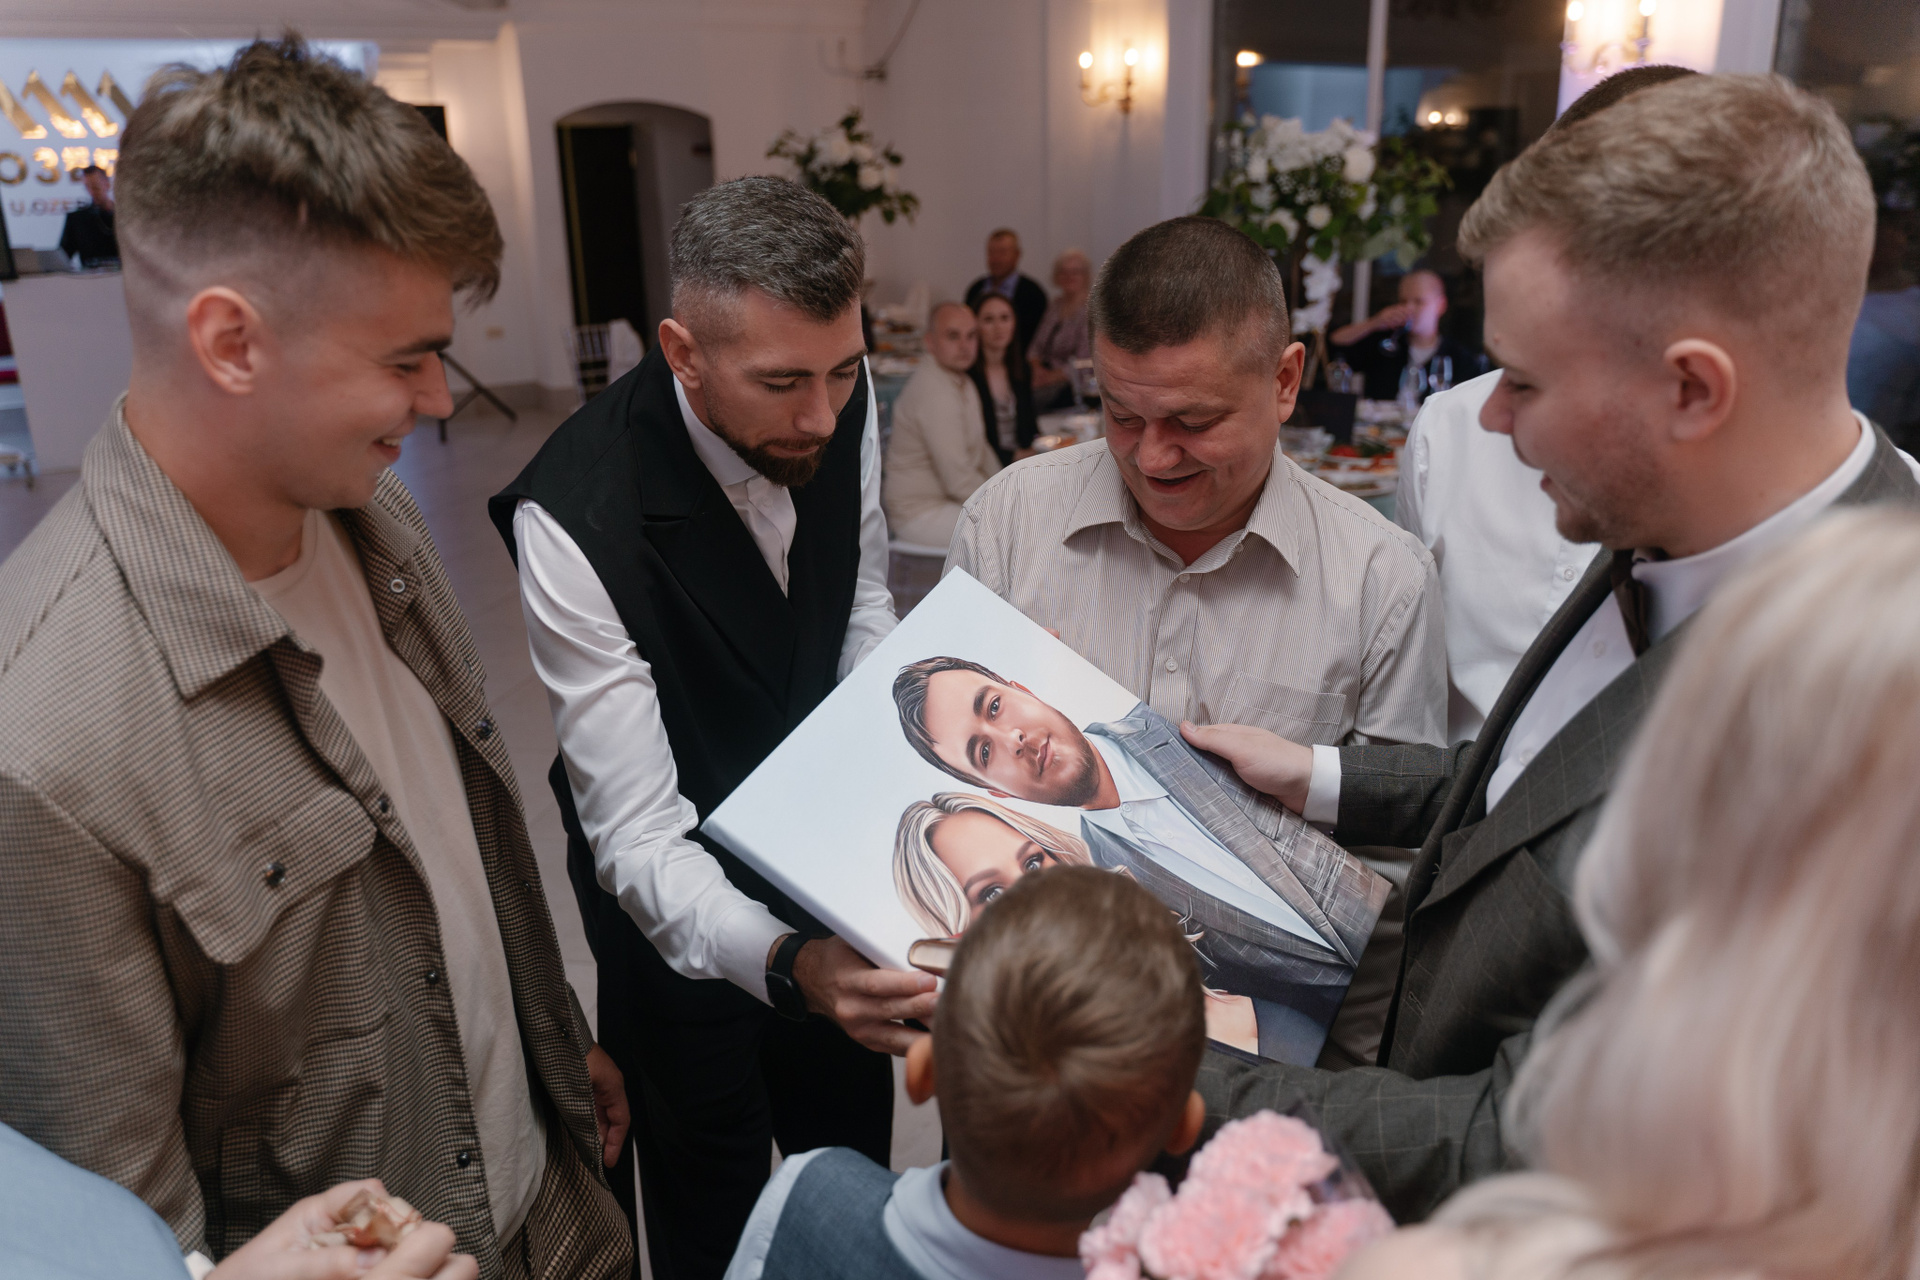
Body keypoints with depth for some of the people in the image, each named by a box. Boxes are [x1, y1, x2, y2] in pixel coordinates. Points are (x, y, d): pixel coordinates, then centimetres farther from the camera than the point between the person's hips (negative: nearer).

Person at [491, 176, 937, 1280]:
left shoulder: (842, 402, -17)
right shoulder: (576, 517, -33)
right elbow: (638, 834, -33)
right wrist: (787, 965, -49)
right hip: (682, 896, -4)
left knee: (858, 1164, 23)